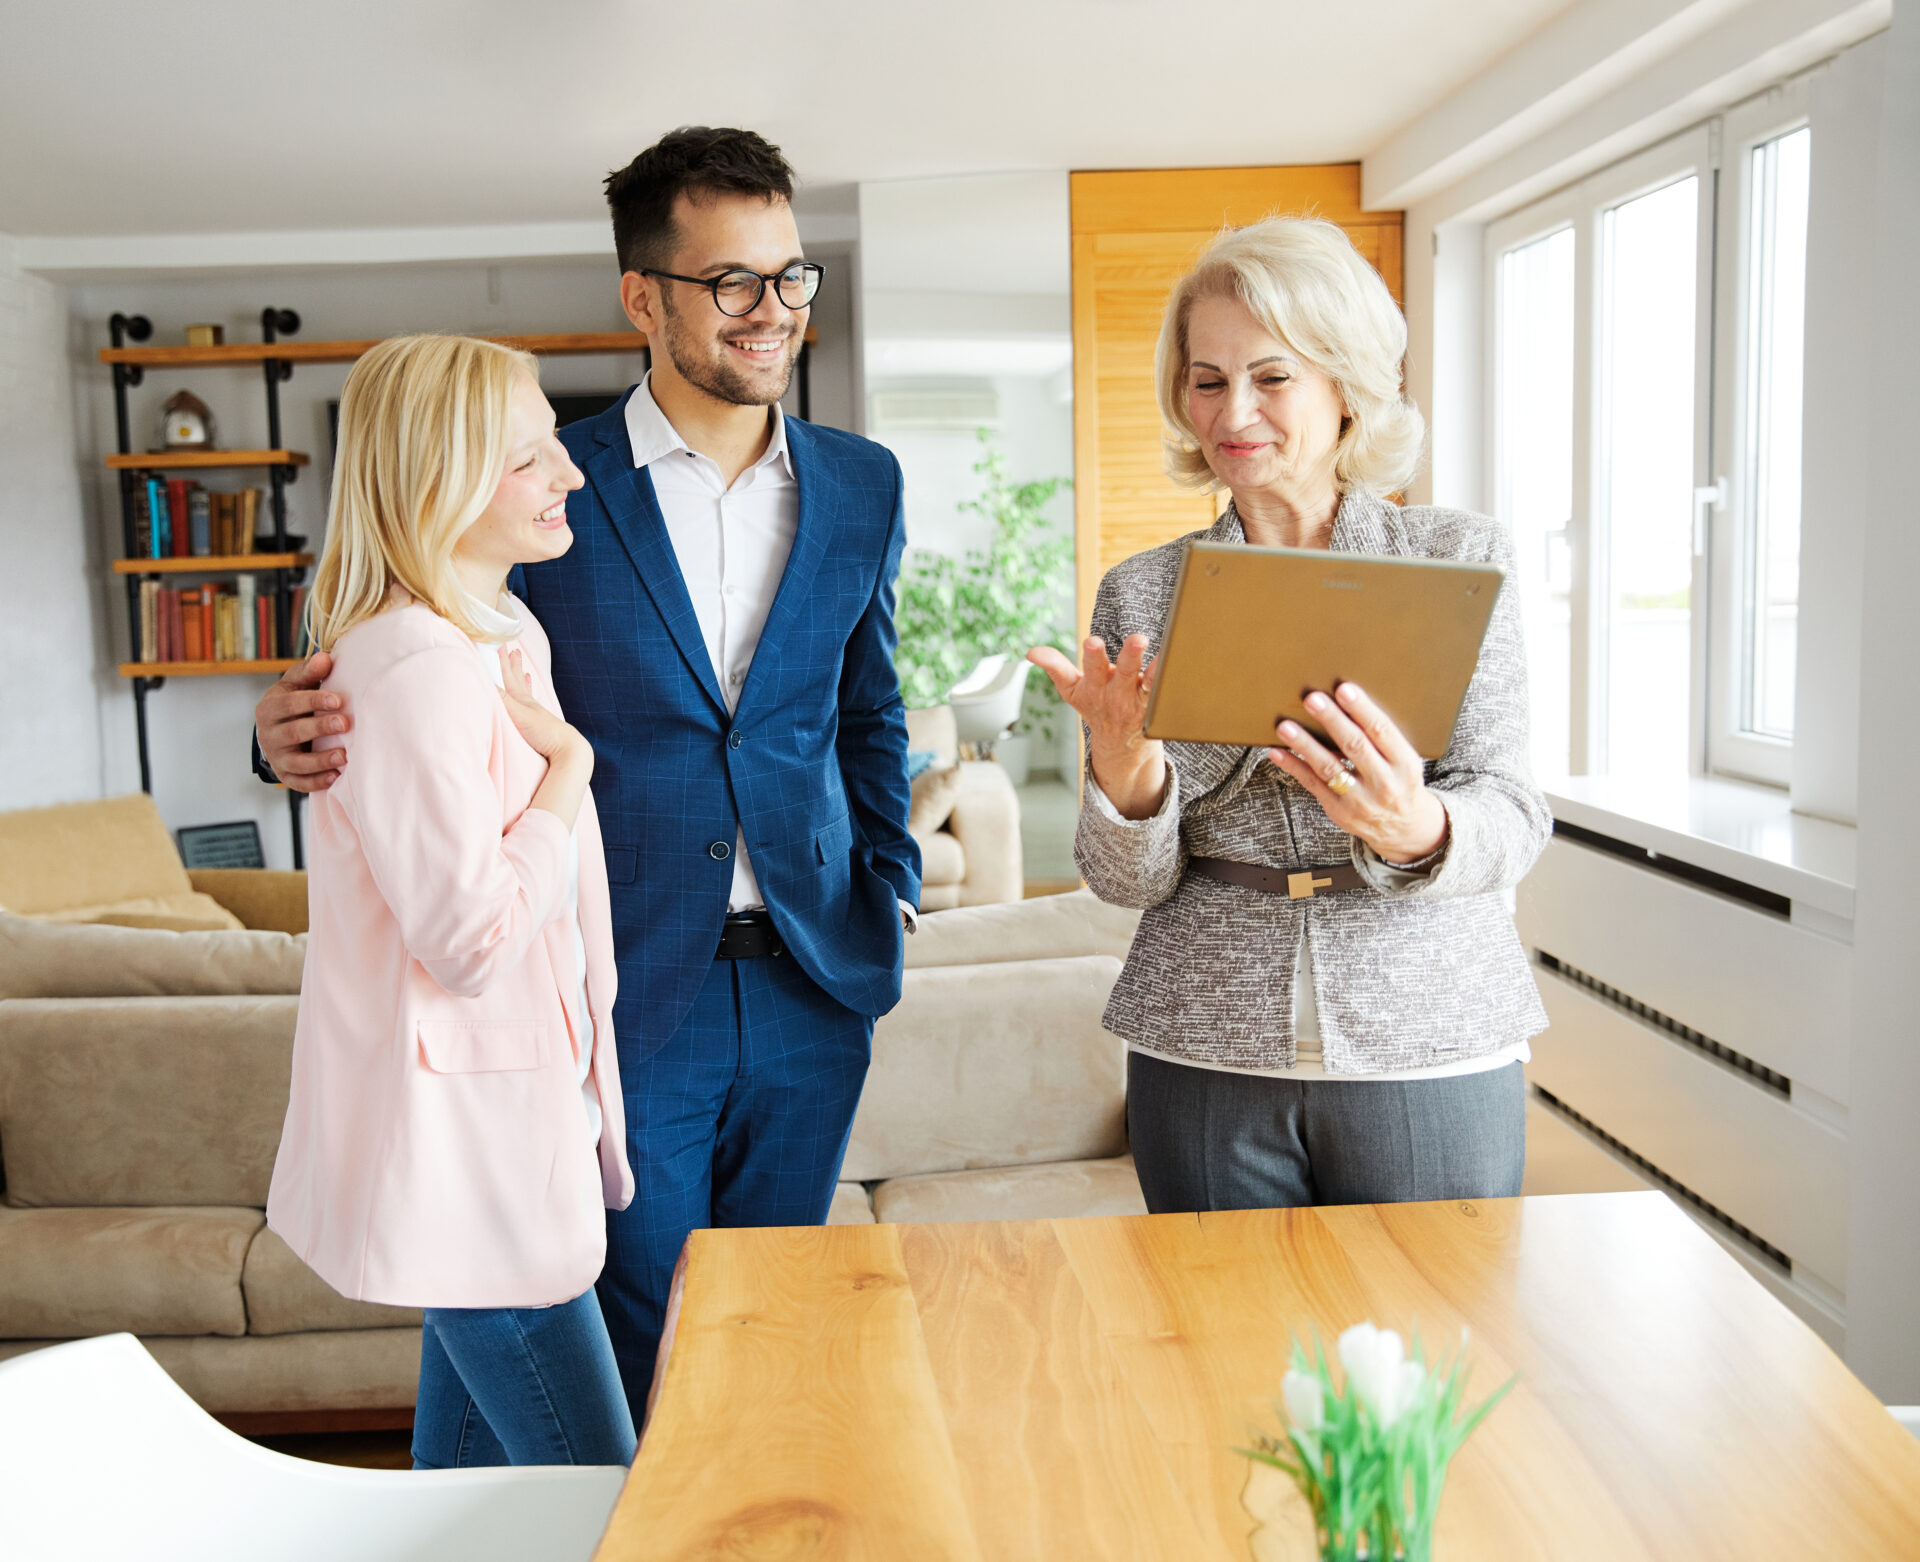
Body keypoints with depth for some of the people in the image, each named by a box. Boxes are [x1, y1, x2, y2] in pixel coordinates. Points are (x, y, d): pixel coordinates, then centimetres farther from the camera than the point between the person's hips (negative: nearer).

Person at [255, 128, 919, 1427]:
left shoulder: (862, 485, 6)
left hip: (811, 982, 4)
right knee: (645, 1340, 9)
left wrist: (892, 884, 10)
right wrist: (311, 737, -21)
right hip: (627, 991, -3)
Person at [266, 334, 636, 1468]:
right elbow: (474, 937, -24)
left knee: (467, 1461, 21)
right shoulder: (416, 669, -21)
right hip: (468, 1141, -10)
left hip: (511, 1118, 10)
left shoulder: (503, 635, 12)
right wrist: (569, 760, -16)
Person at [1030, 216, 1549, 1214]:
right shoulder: (1141, 592, 3)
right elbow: (1128, 881, 0)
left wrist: (1417, 830, -28)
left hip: (1432, 1054, -1)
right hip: (1205, 1057, 1)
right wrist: (1125, 778, -22)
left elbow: (1510, 817, -6)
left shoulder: (1462, 557, 1)